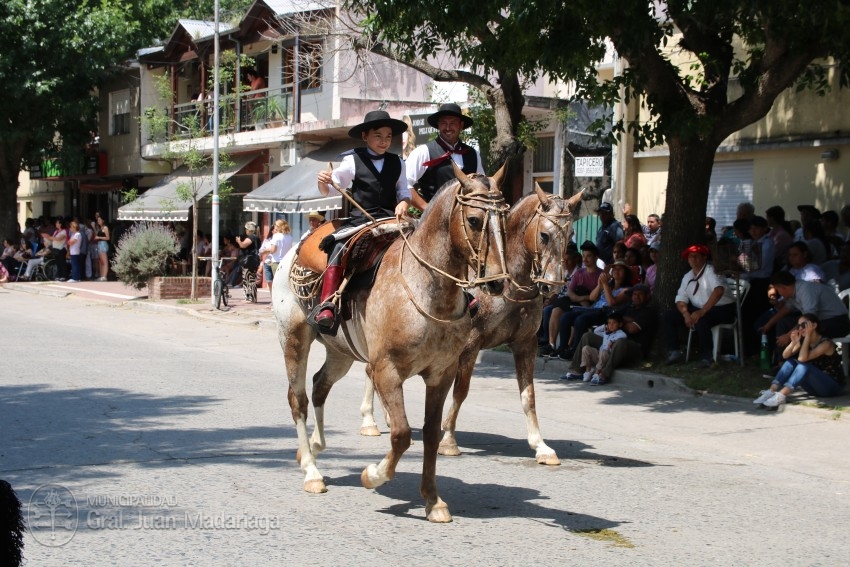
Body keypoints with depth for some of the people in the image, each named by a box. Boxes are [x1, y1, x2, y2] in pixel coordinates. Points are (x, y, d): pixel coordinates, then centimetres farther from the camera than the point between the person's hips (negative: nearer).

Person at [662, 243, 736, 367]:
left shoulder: (710, 271, -14)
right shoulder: (688, 277, 8)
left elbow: (718, 290, -32)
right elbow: (681, 300, 6)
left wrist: (702, 311, -37)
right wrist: (686, 314, -17)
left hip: (723, 309, -7)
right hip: (698, 309, 7)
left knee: (701, 320, -39)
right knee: (667, 316, -4)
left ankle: (706, 357, -23)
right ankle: (674, 351, -1)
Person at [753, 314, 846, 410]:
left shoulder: (825, 343, -17)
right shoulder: (804, 341, 5)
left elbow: (802, 358, -30)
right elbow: (785, 356, -8)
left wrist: (808, 335, -26)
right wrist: (793, 342, -25)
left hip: (834, 386, -7)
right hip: (816, 387, 7)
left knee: (804, 365, -30)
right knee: (791, 361, -8)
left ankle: (781, 396, -42)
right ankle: (771, 391, -22)